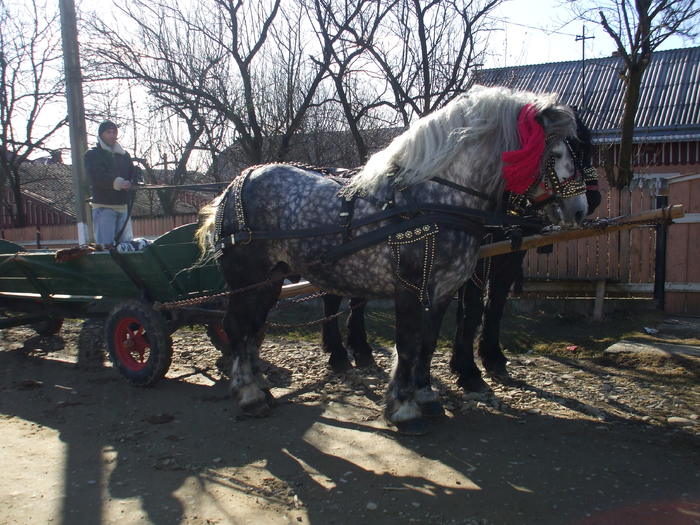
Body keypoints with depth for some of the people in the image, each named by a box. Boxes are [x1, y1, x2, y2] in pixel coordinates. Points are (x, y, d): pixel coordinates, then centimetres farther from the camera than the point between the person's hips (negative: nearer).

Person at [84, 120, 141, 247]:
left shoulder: (124, 155, 20)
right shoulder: (93, 155, 3)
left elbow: (134, 173, 11)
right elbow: (96, 177, -14)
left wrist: (136, 173, -15)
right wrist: (117, 182, -30)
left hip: (123, 205, 5)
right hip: (104, 205, -5)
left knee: (127, 244, 6)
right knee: (105, 245, -11)